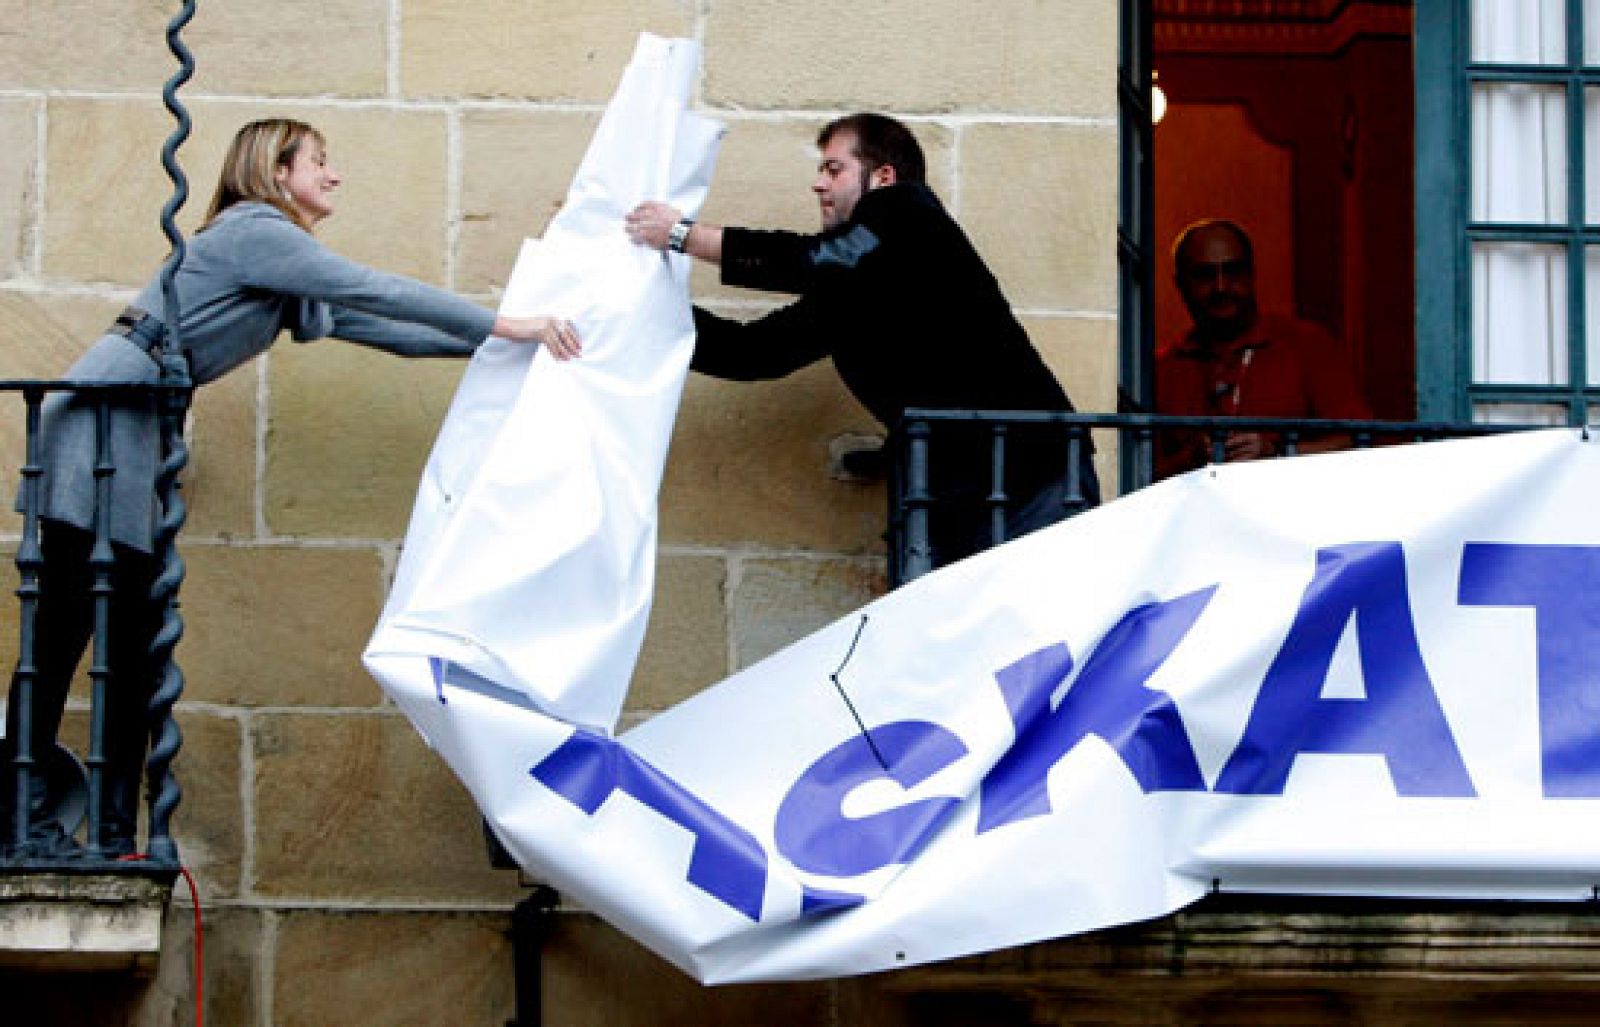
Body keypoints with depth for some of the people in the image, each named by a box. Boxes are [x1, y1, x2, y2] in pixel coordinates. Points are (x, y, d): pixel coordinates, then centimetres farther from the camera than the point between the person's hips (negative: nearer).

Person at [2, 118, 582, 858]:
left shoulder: (286, 273, 21)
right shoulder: (253, 230, -8)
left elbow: (368, 324, 22)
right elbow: (371, 292, -13)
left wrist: (488, 342, 18)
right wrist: (503, 327, -12)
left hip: (135, 432, 10)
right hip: (102, 417, -10)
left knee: (135, 639, 5)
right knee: (61, 630, -11)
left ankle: (114, 833, 5)